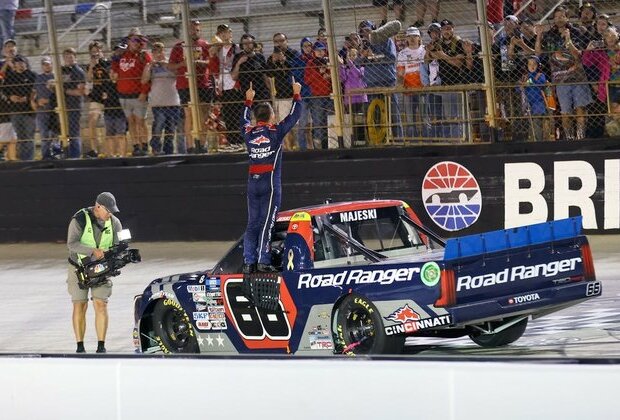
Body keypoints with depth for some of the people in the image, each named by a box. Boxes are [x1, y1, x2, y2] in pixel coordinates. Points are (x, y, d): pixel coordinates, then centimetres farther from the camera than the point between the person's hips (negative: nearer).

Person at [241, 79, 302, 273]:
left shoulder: (249, 133, 5)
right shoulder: (276, 132, -6)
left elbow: (244, 120, 28)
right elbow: (294, 115, 4)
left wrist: (249, 100, 41)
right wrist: (297, 94, 17)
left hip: (253, 182, 5)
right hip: (271, 182, -5)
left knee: (252, 223, 7)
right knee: (266, 222, -6)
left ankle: (248, 262, 3)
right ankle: (263, 261, -10)